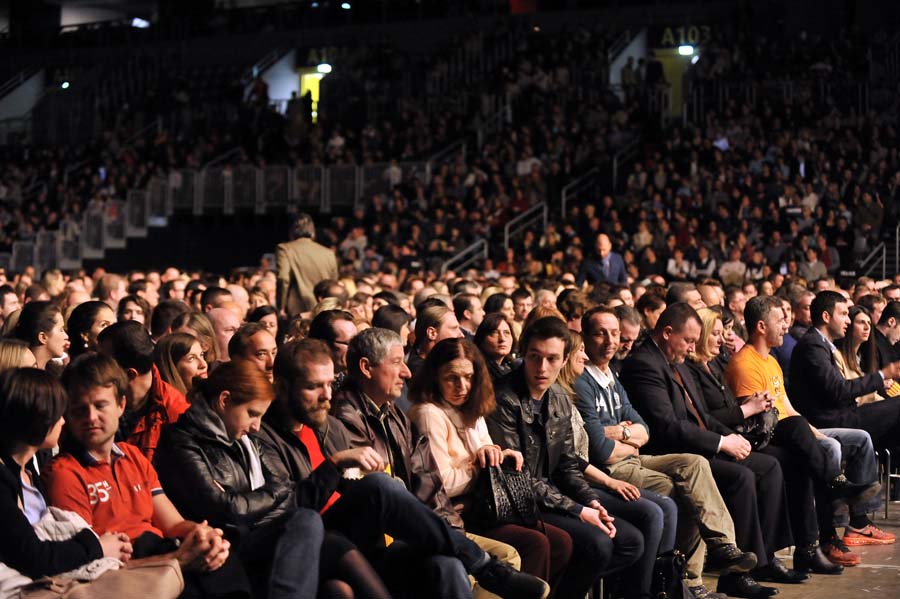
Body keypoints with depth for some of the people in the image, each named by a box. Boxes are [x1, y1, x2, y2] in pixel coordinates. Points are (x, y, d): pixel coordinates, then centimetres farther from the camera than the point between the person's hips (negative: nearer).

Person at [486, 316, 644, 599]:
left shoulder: (560, 400, 8)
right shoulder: (504, 400, -18)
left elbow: (568, 466, 14)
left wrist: (592, 503, -5)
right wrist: (577, 511, -18)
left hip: (553, 498, 9)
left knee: (631, 542, 3)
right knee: (597, 544, -25)